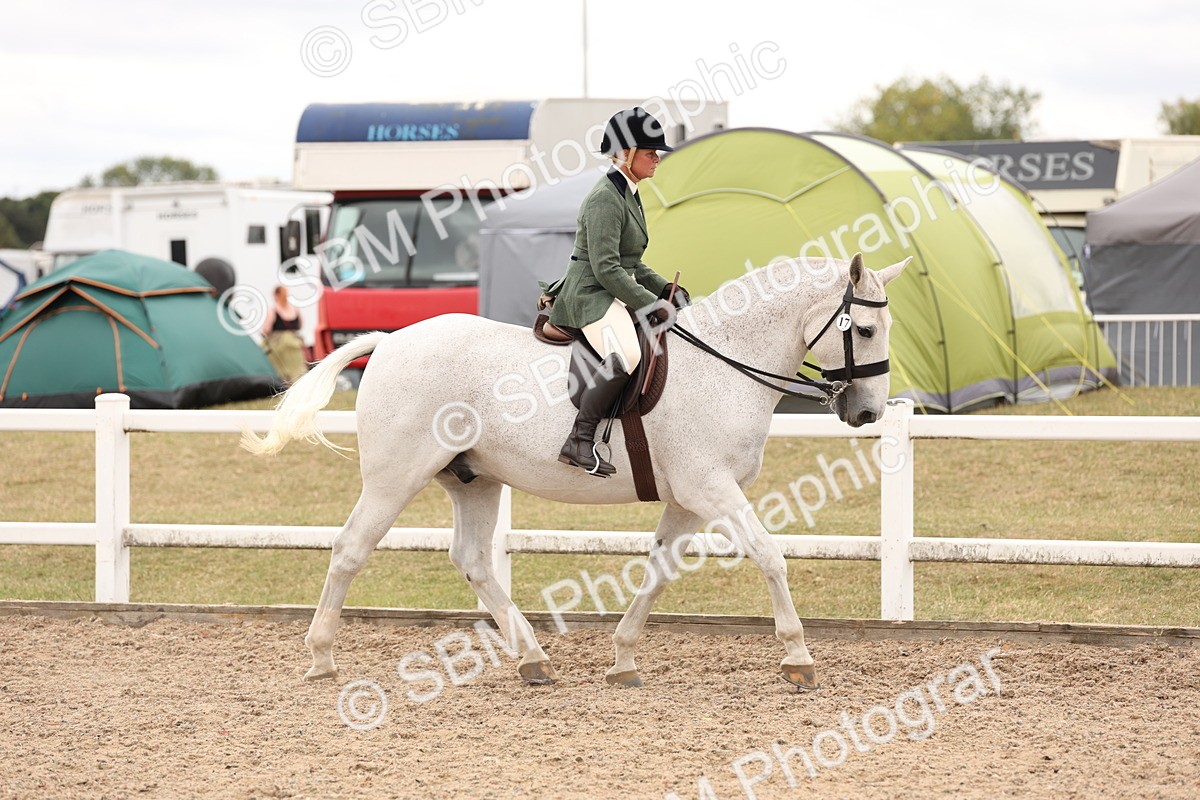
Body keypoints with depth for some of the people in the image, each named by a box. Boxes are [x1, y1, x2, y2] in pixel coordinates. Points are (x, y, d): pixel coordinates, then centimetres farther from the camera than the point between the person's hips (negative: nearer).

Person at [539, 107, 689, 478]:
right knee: (625, 356, -35)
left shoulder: (628, 196, 18)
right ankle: (579, 441, -31)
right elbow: (606, 269, -21)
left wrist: (664, 288, 11)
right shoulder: (605, 199, -14)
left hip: (614, 294, 11)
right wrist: (650, 304, -19)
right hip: (590, 295, -11)